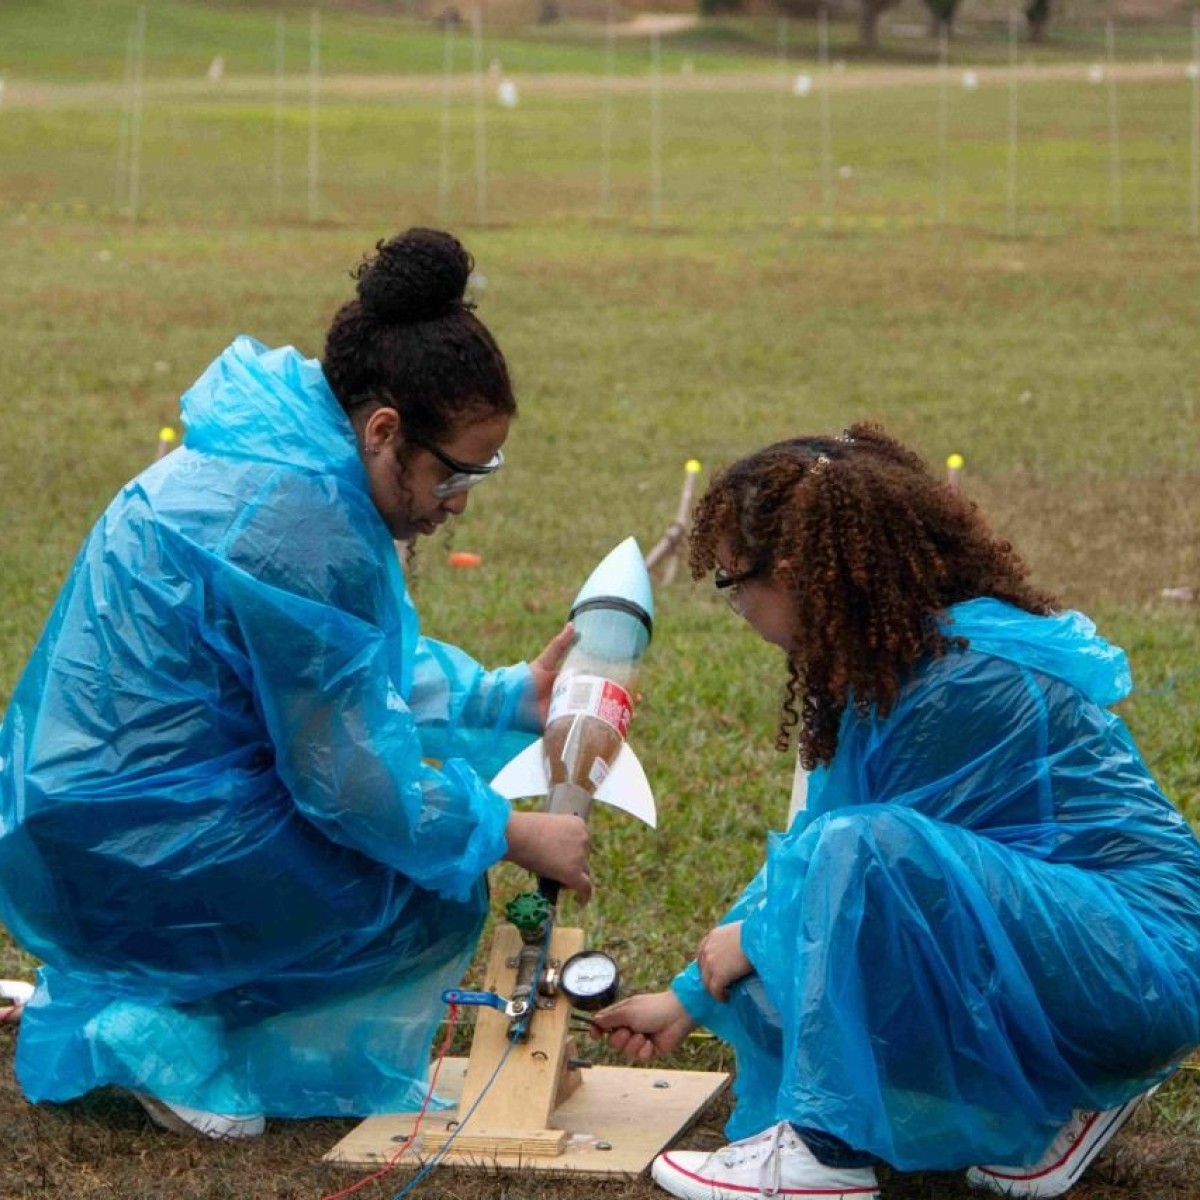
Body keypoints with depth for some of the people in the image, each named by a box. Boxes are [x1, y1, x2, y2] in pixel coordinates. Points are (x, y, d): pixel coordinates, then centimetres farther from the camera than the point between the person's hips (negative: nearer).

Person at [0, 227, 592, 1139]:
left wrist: (514, 696, 9)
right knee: (438, 900, -7)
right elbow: (351, 780, -18)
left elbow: (372, 668, 20)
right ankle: (165, 1035, -3)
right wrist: (514, 836, -7)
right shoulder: (292, 520, -25)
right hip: (128, 849, -10)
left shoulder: (283, 456, 6)